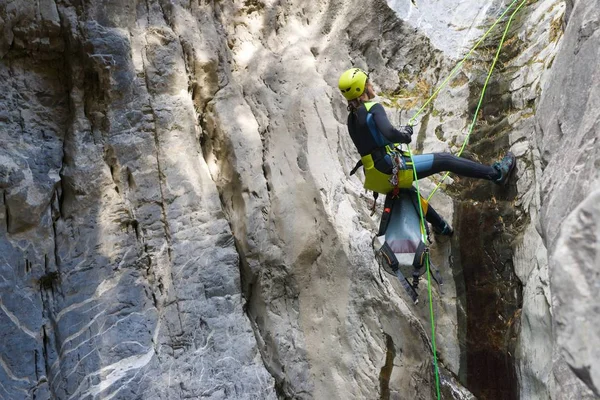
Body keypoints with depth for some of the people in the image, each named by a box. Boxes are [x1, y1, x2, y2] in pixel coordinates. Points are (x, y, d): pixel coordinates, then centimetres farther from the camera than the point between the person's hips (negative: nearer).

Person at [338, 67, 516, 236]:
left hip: (377, 178, 9)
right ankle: (496, 173, 9)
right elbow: (388, 133, -31)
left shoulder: (352, 118, 11)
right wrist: (405, 136, -10)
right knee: (445, 160, 2)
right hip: (393, 168, -9)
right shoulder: (373, 108, -14)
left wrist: (401, 132, 20)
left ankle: (441, 226, 58)